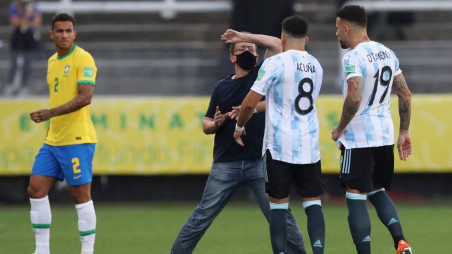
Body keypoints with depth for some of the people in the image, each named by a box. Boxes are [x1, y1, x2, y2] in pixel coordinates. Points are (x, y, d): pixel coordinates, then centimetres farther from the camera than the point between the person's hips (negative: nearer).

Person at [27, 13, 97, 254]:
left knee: (81, 196, -5)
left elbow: (85, 97, -19)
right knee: (36, 189, 2)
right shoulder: (52, 62, 16)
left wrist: (51, 112, -25)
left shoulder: (83, 59, -9)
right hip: (53, 141, 8)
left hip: (77, 139, -8)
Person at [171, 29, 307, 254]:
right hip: (226, 163, 1)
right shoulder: (221, 87, 12)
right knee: (203, 215, 1)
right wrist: (215, 123, -7)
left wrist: (243, 35, 0)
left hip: (259, 162, -1)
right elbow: (206, 126, 16)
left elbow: (276, 45, -5)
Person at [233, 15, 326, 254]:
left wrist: (239, 127, 10)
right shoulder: (316, 66, 12)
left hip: (279, 145, -4)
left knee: (278, 205, 3)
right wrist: (257, 108, 30)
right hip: (309, 147, 4)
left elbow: (250, 103, -9)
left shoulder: (275, 63, -8)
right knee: (313, 203, 4)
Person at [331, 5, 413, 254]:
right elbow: (405, 95, 12)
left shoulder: (353, 58, -15)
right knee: (378, 192, 20)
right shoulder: (387, 53, 9)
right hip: (385, 135, 8)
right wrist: (404, 132, 18)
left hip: (359, 138, -8)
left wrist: (340, 128, -12)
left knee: (356, 197, -1)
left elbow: (354, 98, -27)